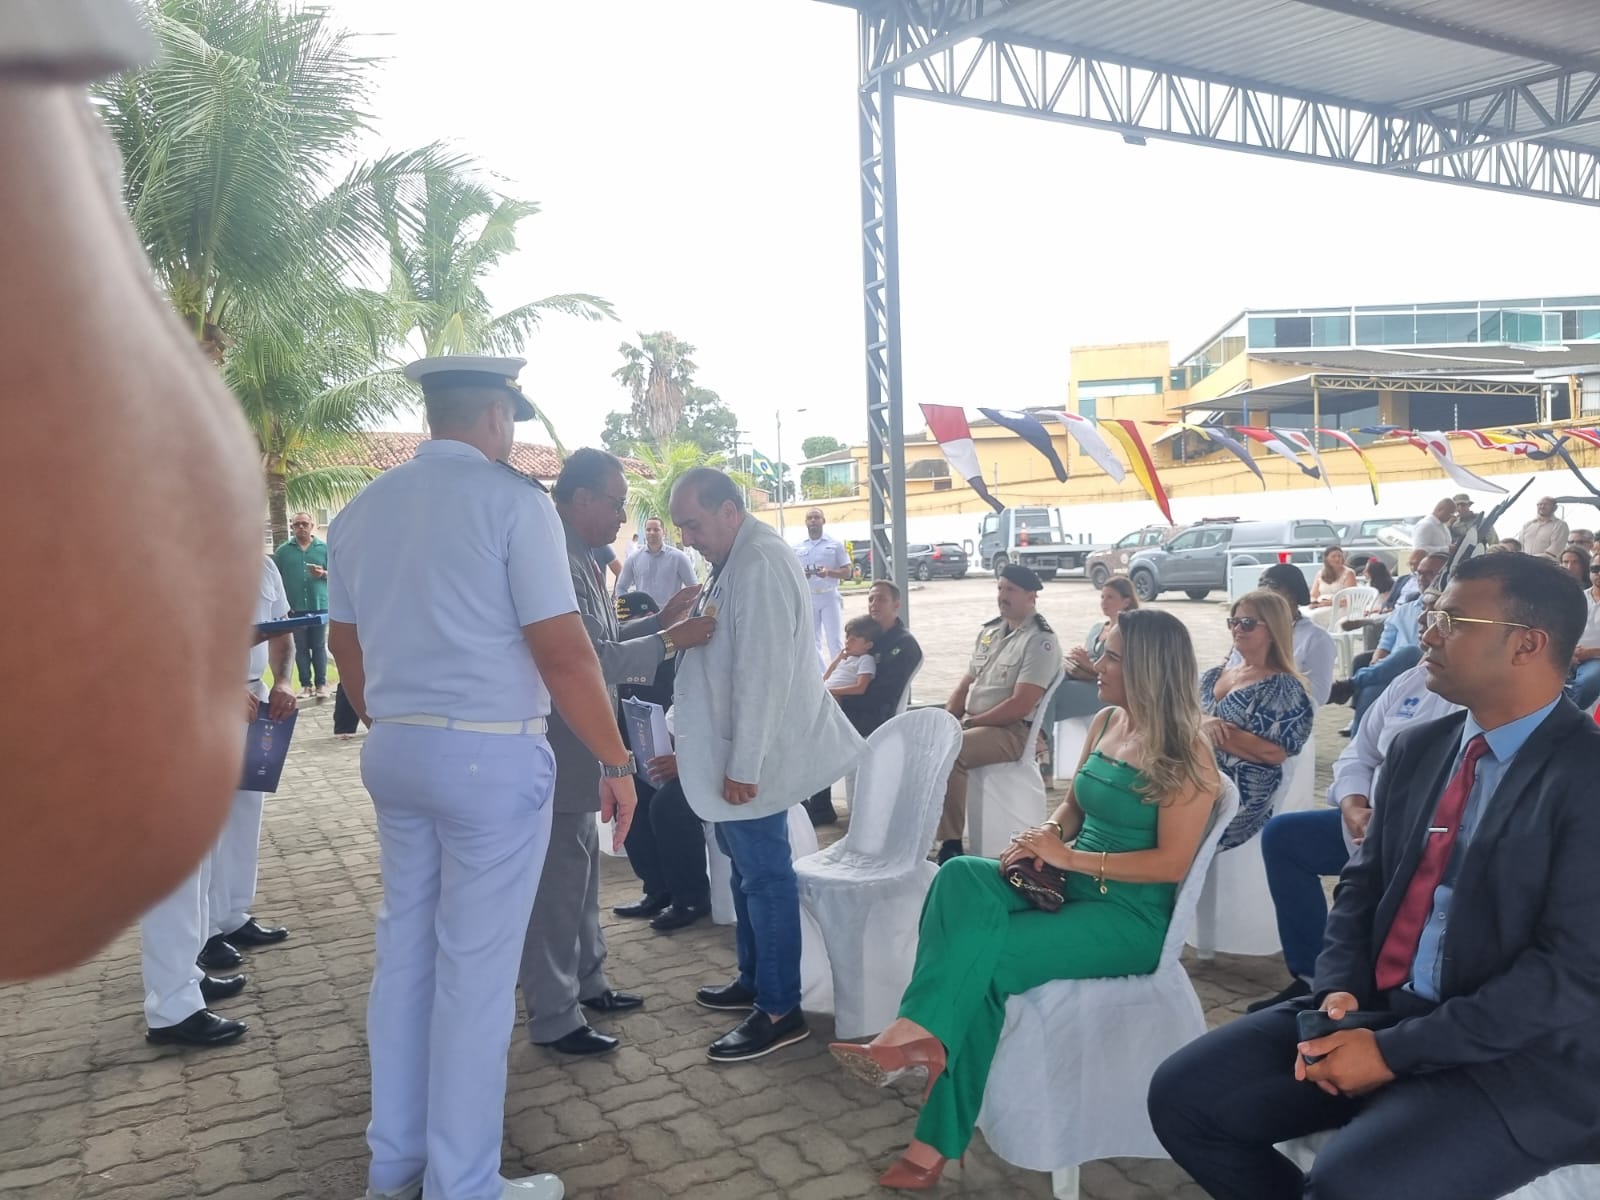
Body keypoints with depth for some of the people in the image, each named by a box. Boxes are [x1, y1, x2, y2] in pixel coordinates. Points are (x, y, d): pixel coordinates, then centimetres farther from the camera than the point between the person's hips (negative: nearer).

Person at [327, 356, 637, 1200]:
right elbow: (563, 652, -15)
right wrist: (616, 761, -7)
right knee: (476, 968, 2)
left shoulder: (360, 511, 9)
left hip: (393, 752, 7)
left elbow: (346, 647, 15)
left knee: (404, 950, 16)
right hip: (491, 755, -7)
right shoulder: (512, 498, -11)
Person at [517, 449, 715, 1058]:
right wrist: (669, 641, -21)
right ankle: (553, 1019, 11)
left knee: (581, 867, 20)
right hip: (560, 746, -11)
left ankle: (587, 982, 36)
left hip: (581, 744, 11)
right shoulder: (556, 562, -22)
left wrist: (660, 619, 8)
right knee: (558, 876, -1)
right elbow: (588, 661, -26)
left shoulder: (580, 559, 11)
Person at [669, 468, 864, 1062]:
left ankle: (779, 1011, 11)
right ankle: (753, 981, 35)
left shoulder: (760, 565, -20)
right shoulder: (738, 559, 12)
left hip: (751, 757, -10)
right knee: (748, 870, 20)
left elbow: (764, 672, -24)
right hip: (733, 752, 10)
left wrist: (744, 765, -21)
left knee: (764, 876, -1)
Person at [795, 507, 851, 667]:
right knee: (813, 643, 4)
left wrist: (829, 572, -17)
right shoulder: (798, 548, 9)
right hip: (808, 598, 3)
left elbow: (847, 571, 1)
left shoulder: (835, 544, 3)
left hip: (829, 597, -3)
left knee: (834, 641, -5)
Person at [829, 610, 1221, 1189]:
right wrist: (1046, 834, -6)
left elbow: (1173, 863, -18)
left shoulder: (1187, 754, -14)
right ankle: (923, 1034, -33)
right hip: (1073, 885, 7)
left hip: (1132, 917, -7)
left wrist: (1069, 857, -20)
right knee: (961, 876, -23)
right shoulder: (1106, 723, 8)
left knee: (984, 959, -29)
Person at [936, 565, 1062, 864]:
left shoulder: (1040, 640, -11)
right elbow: (965, 684, 18)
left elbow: (1020, 705, -19)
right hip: (970, 723, 8)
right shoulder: (989, 630, 14)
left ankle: (950, 845, -25)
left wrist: (968, 724, -15)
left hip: (1012, 731, -8)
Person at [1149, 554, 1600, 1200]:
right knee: (1183, 1095, -3)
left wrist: (1393, 1051, -19)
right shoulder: (1416, 749, 9)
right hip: (1378, 1011, 7)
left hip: (1516, 1057, -6)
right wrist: (1339, 992, -7)